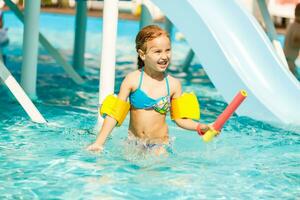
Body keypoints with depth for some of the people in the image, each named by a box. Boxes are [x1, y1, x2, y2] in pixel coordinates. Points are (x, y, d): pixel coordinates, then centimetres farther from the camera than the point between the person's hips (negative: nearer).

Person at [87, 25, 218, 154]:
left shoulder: (173, 84, -3)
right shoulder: (132, 79, -7)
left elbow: (179, 118, 4)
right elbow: (114, 113, -5)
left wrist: (200, 127, -14)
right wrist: (99, 142, -11)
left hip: (159, 144, -1)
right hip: (134, 141, 1)